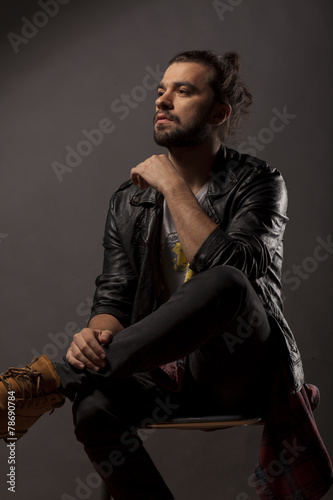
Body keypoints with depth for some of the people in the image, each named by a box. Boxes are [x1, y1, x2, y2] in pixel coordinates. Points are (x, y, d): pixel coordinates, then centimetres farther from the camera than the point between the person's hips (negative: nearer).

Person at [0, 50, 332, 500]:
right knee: (94, 410, -31)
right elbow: (113, 295, 7)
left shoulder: (258, 184, -3)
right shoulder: (130, 201, 9)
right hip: (166, 370, 3)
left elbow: (235, 272, -21)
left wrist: (173, 185, -16)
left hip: (244, 374, -3)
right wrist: (98, 333, -18)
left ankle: (57, 378, -30)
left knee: (225, 285, -36)